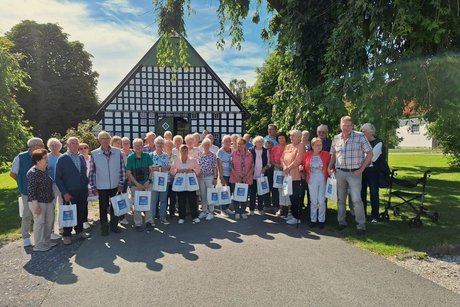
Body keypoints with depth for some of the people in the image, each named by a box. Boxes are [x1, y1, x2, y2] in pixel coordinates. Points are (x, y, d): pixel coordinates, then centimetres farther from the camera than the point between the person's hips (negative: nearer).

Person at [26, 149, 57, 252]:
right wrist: (36, 205, -21)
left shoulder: (45, 171, 8)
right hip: (38, 202, -8)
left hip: (49, 201, 8)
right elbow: (31, 190, -19)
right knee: (40, 222, 0)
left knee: (50, 221, 13)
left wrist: (52, 199, 20)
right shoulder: (32, 173, -16)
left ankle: (46, 241, 28)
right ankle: (38, 246, 13)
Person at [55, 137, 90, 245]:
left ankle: (79, 231, 28)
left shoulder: (81, 157, 9)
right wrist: (64, 192, -12)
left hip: (82, 191, 5)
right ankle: (66, 235, 21)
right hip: (69, 193, -4)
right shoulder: (62, 159, -6)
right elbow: (58, 178, -7)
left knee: (81, 213, 11)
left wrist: (86, 185, 9)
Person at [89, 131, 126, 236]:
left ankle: (114, 226, 29)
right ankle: (104, 228, 25)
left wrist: (121, 183, 0)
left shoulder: (118, 152, -3)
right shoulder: (94, 154, -6)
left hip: (116, 186, 1)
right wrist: (93, 187, -1)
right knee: (103, 208, 10)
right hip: (102, 187, -1)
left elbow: (122, 169, 1)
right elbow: (92, 172, -1)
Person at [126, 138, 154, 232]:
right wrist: (137, 184, -11)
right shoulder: (130, 157, -5)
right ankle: (138, 224, 17)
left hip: (146, 184, 2)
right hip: (135, 185, -1)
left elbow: (151, 169, 4)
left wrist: (148, 181, -8)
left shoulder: (147, 156, 0)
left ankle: (149, 221, 19)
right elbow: (128, 173, -5)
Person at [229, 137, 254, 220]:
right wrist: (237, 176, -11)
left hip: (247, 179, 1)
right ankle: (237, 212, 14)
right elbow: (231, 166, -2)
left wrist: (247, 176, -8)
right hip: (236, 178, -1)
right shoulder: (234, 154, 1)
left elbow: (252, 167, 3)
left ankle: (243, 212, 18)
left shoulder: (249, 155, 3)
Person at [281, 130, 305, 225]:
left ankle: (297, 217, 1)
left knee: (295, 197, -5)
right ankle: (293, 214, 22)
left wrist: (289, 167, -11)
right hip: (287, 174, 7)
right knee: (291, 195, 12)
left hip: (295, 175, -7)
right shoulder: (287, 146, 19)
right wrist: (284, 167, -4)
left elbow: (298, 160, -14)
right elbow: (282, 158, 12)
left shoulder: (300, 146, -4)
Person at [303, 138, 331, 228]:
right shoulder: (307, 155, -2)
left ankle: (321, 220, 15)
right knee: (313, 201, 8)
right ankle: (313, 220, 17)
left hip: (322, 180, 0)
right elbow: (304, 166, 5)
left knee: (321, 200, 4)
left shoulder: (326, 154, -3)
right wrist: (306, 176, 0)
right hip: (312, 180, 1)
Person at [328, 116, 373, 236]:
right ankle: (341, 222, 26)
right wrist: (330, 168, 2)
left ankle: (361, 226, 4)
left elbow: (369, 154, -3)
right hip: (339, 172, 4)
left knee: (356, 200, -7)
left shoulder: (360, 136, -5)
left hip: (354, 173, -4)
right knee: (340, 199, 12)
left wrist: (361, 169, -9)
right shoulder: (336, 139, 7)